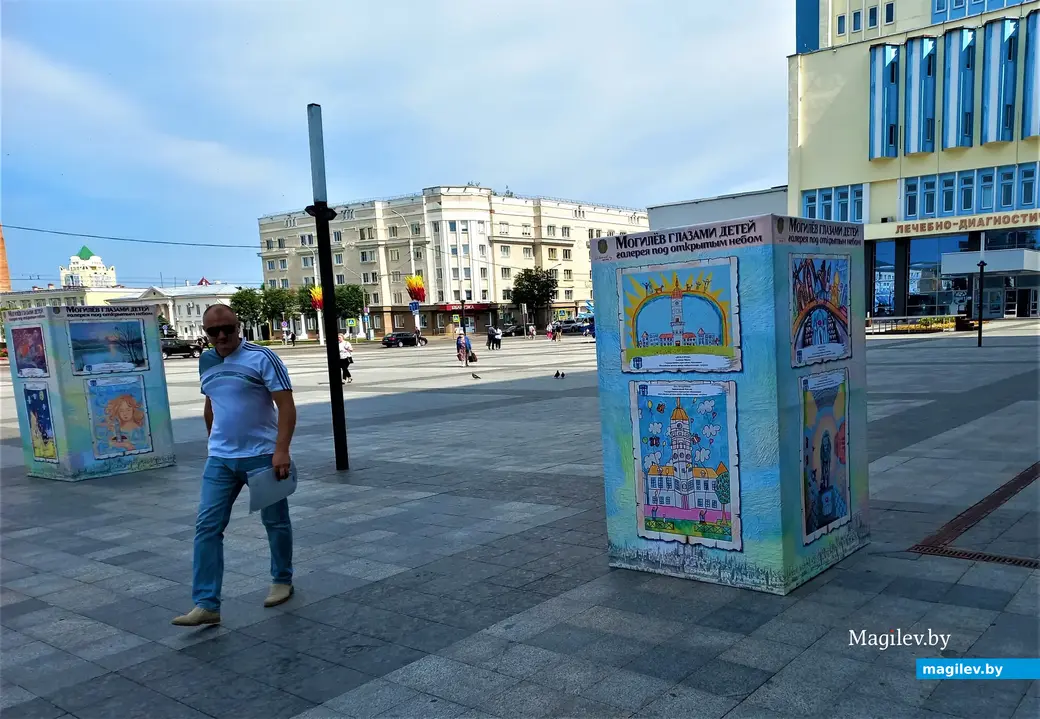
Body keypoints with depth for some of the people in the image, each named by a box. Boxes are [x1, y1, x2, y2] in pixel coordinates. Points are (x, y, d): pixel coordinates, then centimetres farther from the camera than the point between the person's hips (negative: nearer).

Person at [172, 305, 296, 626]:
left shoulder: (261, 357, -11)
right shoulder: (206, 361, 9)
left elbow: (286, 405, -16)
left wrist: (281, 450, -25)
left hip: (262, 455, -5)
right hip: (219, 459, 5)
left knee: (275, 522, 9)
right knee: (207, 528, -2)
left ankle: (282, 580, 30)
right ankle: (206, 604, 1)